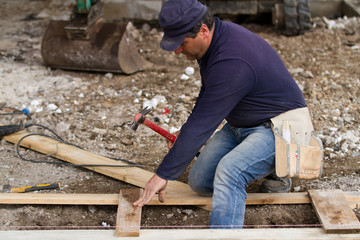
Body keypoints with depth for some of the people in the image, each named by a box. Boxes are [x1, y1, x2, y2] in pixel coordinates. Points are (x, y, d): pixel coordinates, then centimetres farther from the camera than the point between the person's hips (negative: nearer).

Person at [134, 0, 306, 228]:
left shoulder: (231, 63, -33)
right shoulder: (215, 38, -2)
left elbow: (203, 123, -31)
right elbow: (207, 96, 16)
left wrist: (164, 174, -25)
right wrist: (186, 135, 17)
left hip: (277, 129, -10)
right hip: (240, 124, 10)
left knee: (228, 172, -36)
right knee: (199, 182, 5)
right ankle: (267, 164, 20)